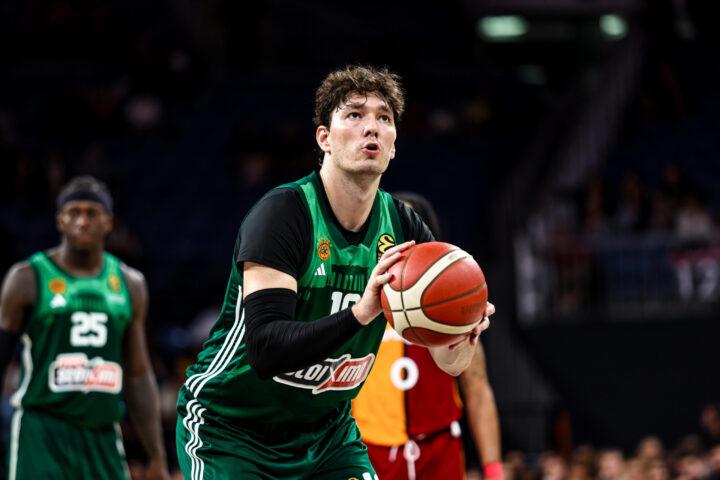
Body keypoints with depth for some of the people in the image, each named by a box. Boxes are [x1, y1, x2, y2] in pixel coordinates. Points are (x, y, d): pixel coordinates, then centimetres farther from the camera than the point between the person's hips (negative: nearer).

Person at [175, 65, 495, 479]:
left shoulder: (402, 229, -4)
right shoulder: (283, 213, -22)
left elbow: (450, 362, -6)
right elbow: (264, 350, -33)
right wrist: (360, 312, -45)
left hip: (326, 429, 6)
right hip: (229, 429, -5)